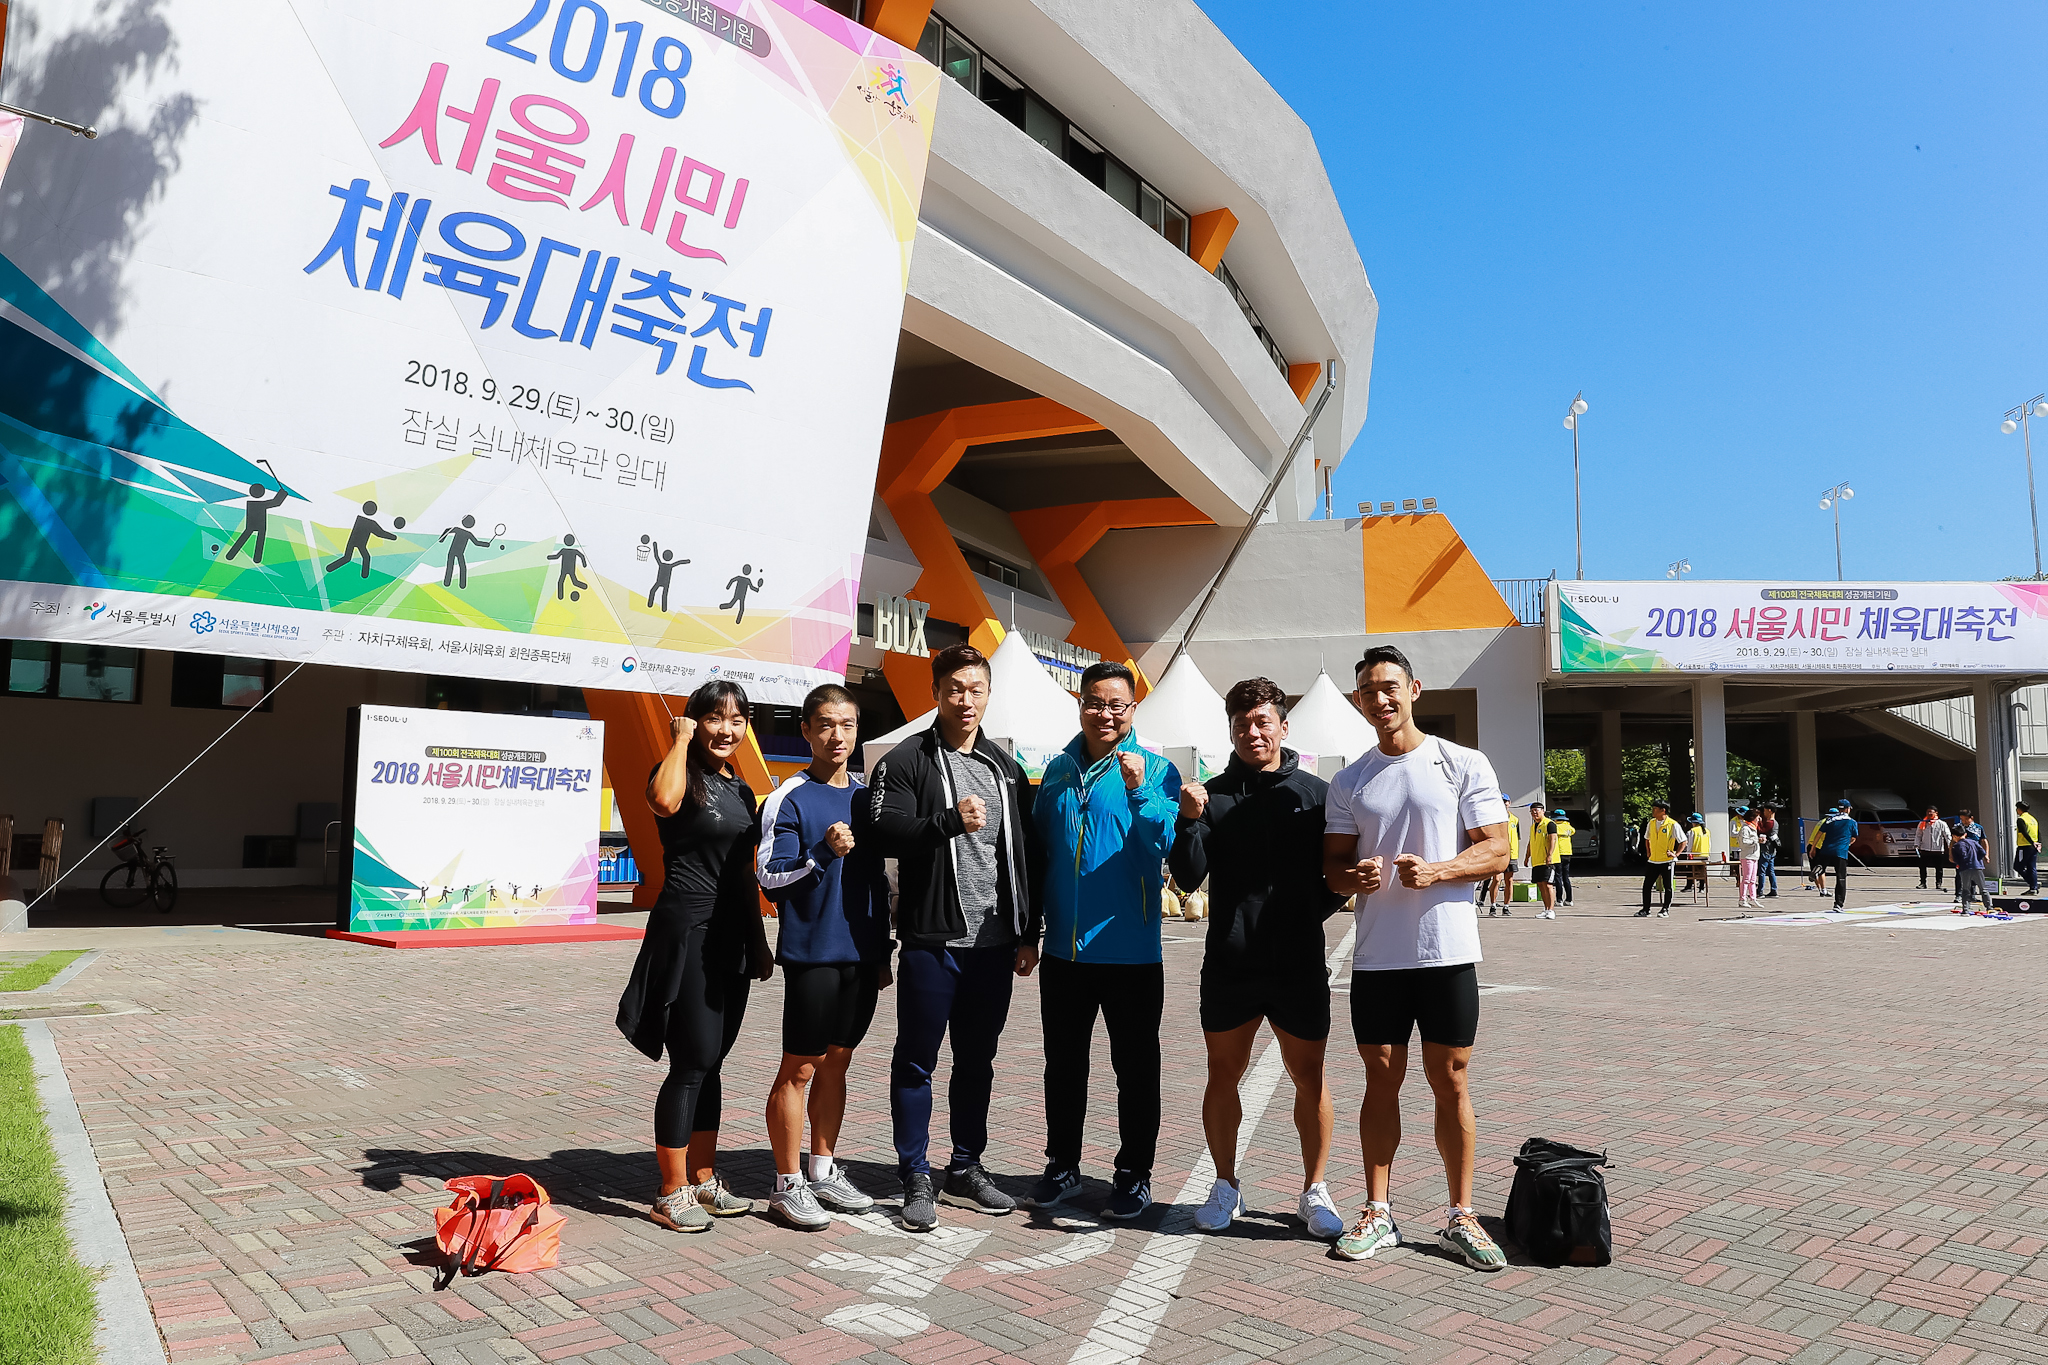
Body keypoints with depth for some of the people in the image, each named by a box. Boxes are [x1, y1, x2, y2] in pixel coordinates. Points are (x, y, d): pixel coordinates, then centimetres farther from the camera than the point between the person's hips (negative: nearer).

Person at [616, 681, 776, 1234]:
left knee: (710, 1063, 14)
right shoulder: (682, 775, -7)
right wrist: (681, 739, -18)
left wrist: (760, 942, 20)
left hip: (732, 939, 8)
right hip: (687, 934, -8)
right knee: (693, 1063, -5)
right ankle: (671, 1194, 8)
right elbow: (665, 801, -34)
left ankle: (704, 1181, 24)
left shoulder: (741, 789, 15)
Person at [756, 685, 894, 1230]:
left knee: (836, 1063, 14)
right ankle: (788, 1185, 13)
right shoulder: (789, 799, -7)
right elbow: (769, 878, -11)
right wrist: (824, 853, -25)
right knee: (800, 1068, 1)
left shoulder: (865, 796, 11)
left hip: (861, 955, 6)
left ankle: (822, 1170, 27)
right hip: (812, 954, -6)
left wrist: (882, 952, 16)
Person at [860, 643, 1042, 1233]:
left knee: (978, 1059, 15)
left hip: (995, 942, 5)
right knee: (916, 1061, 5)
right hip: (932, 940, -4)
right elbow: (879, 830, -15)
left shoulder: (1007, 768, 13)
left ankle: (966, 1167, 29)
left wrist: (1030, 934, 10)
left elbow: (1028, 856, 14)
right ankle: (916, 1178, 17)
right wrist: (949, 820, -24)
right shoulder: (907, 760, -2)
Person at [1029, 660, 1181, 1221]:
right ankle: (1063, 1165, 30)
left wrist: (1138, 792, -29)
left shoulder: (1156, 771, -5)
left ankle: (1134, 1174, 22)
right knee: (1063, 1064, 15)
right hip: (1064, 948, 4)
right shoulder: (1058, 770, 8)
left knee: (1135, 1068, 8)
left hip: (1130, 951, -4)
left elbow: (1168, 846, -15)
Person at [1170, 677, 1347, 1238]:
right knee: (1223, 1075, 10)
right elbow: (1188, 878, -4)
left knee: (1309, 1077, 8)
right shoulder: (1212, 795, 3)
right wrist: (1189, 821, -18)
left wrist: (1306, 916, -7)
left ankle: (1315, 1191, 24)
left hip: (1300, 964, 0)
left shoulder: (1315, 793, 3)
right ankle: (1226, 1186, 26)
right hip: (1228, 964, 1)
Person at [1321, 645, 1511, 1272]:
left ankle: (1460, 1217, 18)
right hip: (1376, 955, 2)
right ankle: (1378, 1214, 19)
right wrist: (1351, 877, -13)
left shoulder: (1465, 765, 1)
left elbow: (1497, 849, -2)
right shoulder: (1349, 782, 10)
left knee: (1451, 1082, 5)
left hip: (1447, 950, -2)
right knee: (1382, 1080, 9)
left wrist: (1435, 872, -18)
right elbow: (1332, 862, 11)